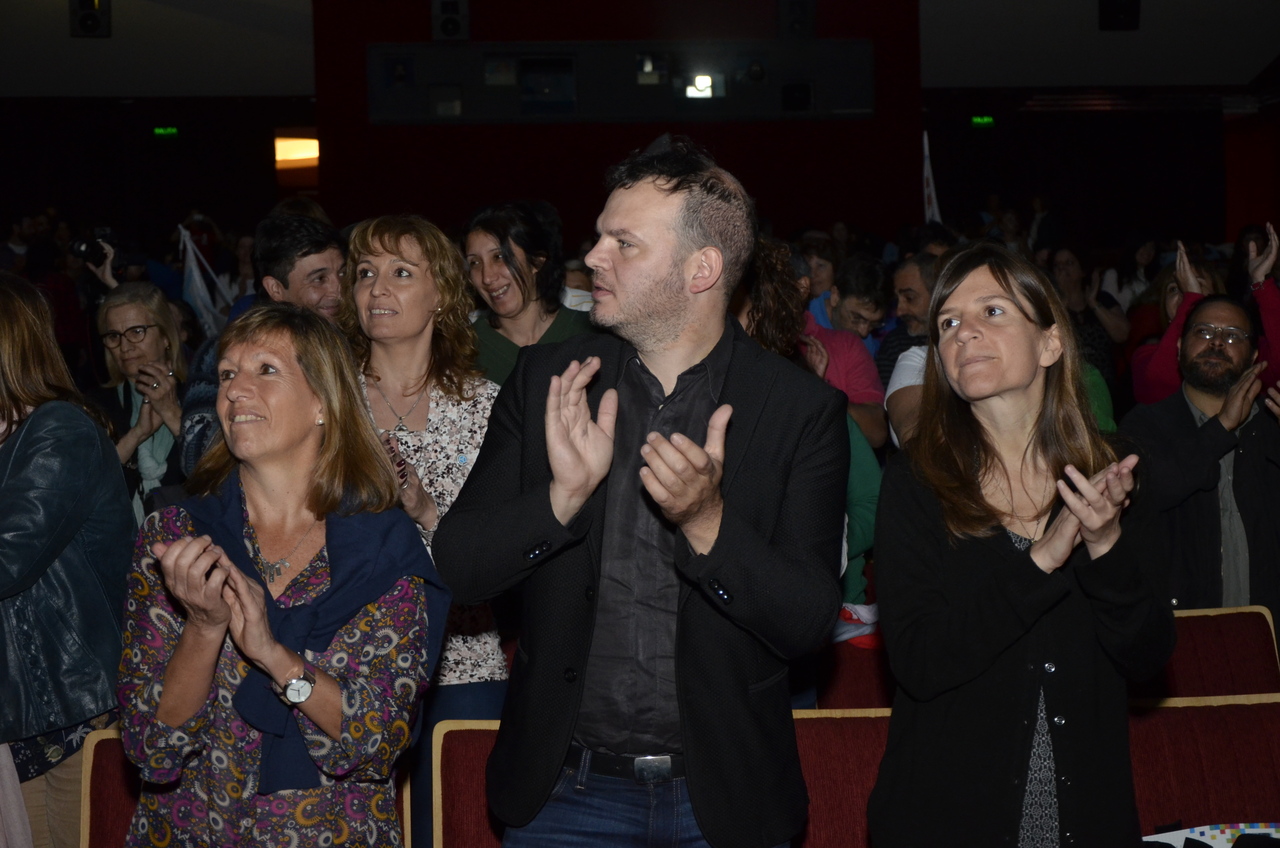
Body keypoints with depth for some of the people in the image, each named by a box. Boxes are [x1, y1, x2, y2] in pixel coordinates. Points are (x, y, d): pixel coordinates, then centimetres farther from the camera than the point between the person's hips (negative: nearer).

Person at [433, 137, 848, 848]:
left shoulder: (803, 410, -9)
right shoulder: (548, 381, -2)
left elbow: (811, 623, -13)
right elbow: (458, 567, -5)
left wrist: (707, 523, -28)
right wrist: (563, 495, -22)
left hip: (722, 791, -1)